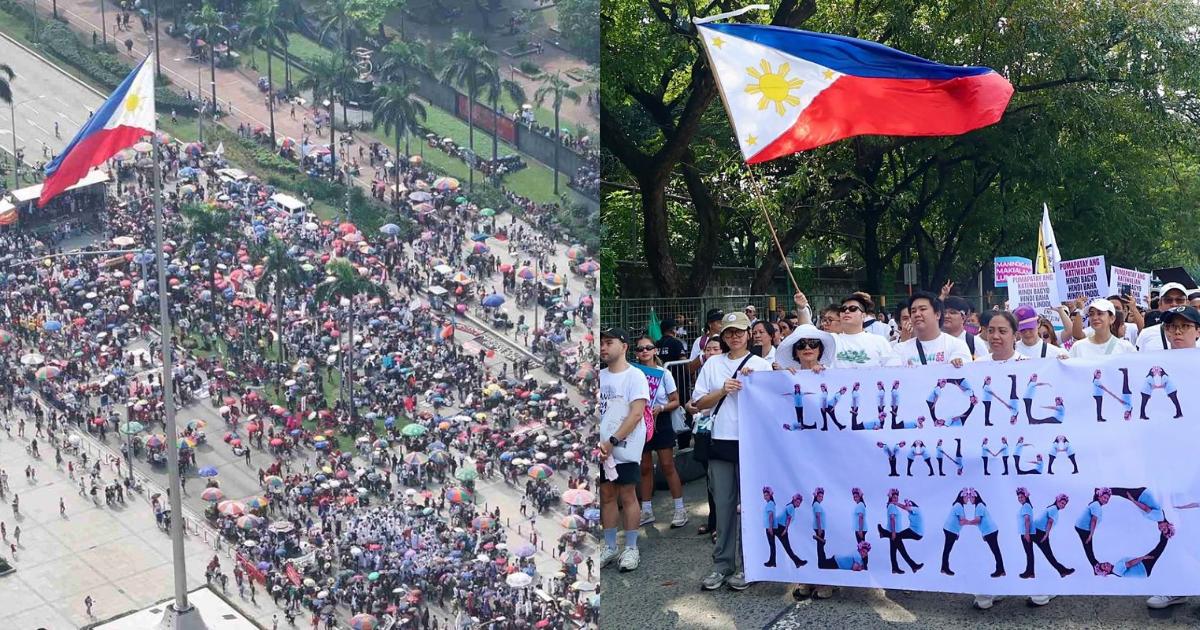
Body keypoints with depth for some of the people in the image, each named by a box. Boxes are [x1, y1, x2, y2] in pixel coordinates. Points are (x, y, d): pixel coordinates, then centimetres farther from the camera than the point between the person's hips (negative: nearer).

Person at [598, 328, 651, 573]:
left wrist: (612, 442, -18)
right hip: (601, 448, 5)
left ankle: (631, 548, 12)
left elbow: (636, 414, -15)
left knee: (627, 495, 2)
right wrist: (597, 443, -5)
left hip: (624, 448, -5)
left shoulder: (635, 376, -7)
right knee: (607, 495, 10)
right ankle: (609, 547, 20)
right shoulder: (599, 376, 9)